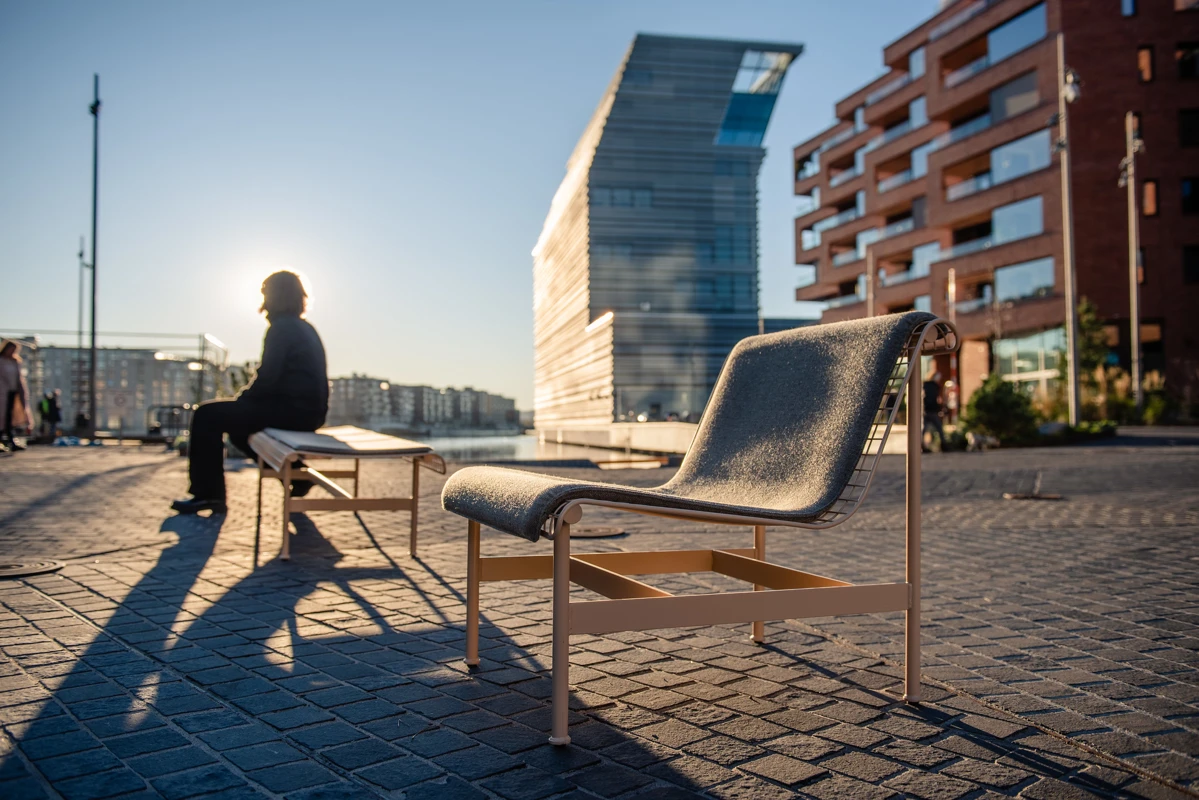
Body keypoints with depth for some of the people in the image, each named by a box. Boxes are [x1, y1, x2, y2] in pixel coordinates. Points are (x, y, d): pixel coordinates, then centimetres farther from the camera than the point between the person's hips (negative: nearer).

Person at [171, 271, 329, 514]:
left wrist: (243, 397, 0)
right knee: (235, 418, 28)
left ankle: (207, 494, -1)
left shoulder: (282, 328, -11)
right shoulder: (305, 328, 18)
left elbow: (268, 378, -17)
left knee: (207, 415, -3)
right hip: (310, 410, 9)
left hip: (292, 410, -9)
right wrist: (245, 397, 15)